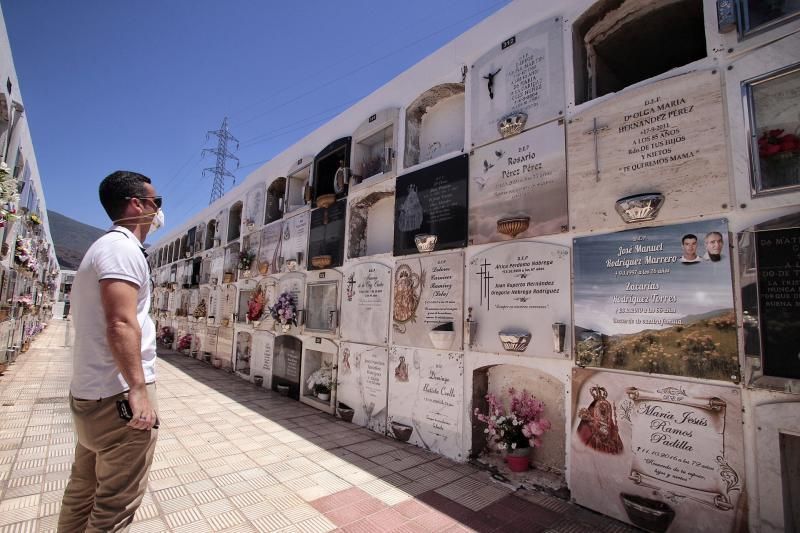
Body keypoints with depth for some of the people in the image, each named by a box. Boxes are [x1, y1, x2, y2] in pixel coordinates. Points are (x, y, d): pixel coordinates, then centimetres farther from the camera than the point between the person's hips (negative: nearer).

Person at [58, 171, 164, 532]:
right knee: (117, 504, 1)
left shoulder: (103, 246, 17)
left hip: (90, 393, 10)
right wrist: (139, 389, -27)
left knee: (83, 490, 21)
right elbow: (121, 323, -26)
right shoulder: (123, 247, -14)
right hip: (119, 395, -10)